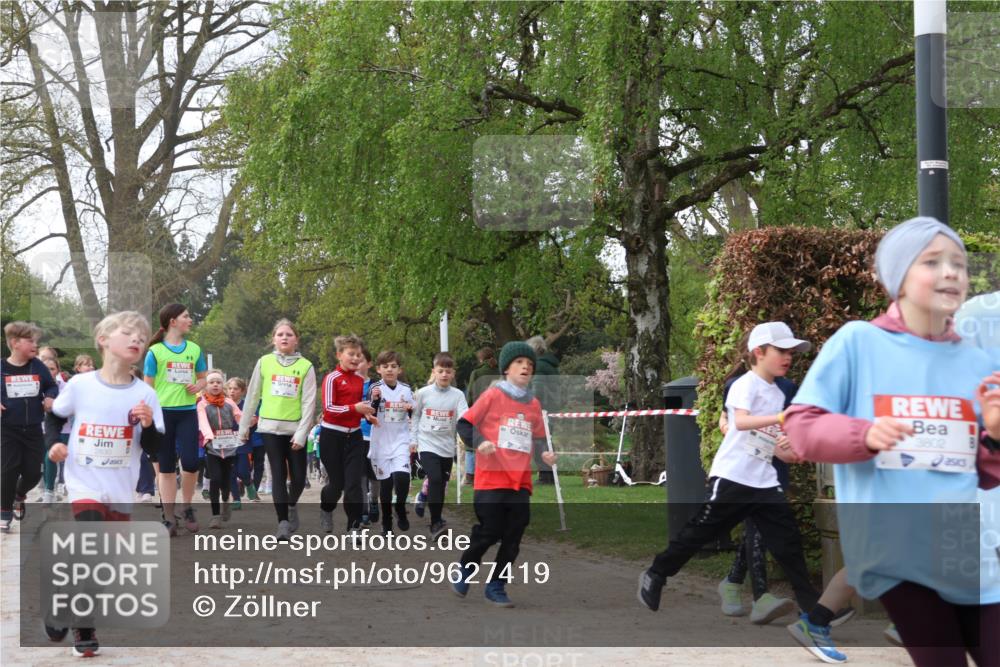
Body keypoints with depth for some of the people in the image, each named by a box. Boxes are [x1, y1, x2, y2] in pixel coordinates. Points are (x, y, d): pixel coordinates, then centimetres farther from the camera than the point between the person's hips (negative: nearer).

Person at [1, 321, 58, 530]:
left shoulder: (38, 367, 0)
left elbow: (51, 386, 12)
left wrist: (50, 397, -8)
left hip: (33, 429, 3)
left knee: (33, 472, 5)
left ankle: (20, 495, 37)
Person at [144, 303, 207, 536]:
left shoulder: (194, 349, 8)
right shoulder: (155, 351, -3)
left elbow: (202, 377, 18)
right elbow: (148, 387, -1)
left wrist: (198, 386, -5)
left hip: (187, 412, 2)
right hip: (163, 412, -2)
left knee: (190, 463, -7)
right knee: (166, 467, 2)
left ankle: (187, 508, 17)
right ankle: (169, 518, 7)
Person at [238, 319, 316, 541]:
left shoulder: (305, 366, -1)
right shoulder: (264, 362, 3)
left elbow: (309, 402, -4)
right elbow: (252, 396, 10)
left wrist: (302, 433, -11)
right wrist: (244, 426, 12)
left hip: (295, 429, 0)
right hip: (270, 427, 0)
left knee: (299, 477, 1)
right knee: (278, 476, -4)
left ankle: (291, 505, 32)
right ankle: (283, 523, -2)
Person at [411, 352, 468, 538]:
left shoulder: (458, 395, -2)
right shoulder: (423, 393, -3)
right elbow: (415, 417, 9)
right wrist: (413, 439, 6)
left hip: (447, 447, 2)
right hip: (427, 444, -2)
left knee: (441, 484, 10)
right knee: (435, 478, -21)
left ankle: (436, 522, 26)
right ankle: (436, 523, -17)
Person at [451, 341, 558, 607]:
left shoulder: (534, 404, 11)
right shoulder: (493, 395, -3)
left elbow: (538, 438, 21)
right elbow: (465, 423, -3)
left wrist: (545, 452, 1)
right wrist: (478, 443, -20)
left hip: (520, 481, 5)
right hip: (491, 478, -5)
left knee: (512, 540, 4)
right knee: (489, 533, -3)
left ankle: (496, 587, 16)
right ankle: (466, 570, 23)